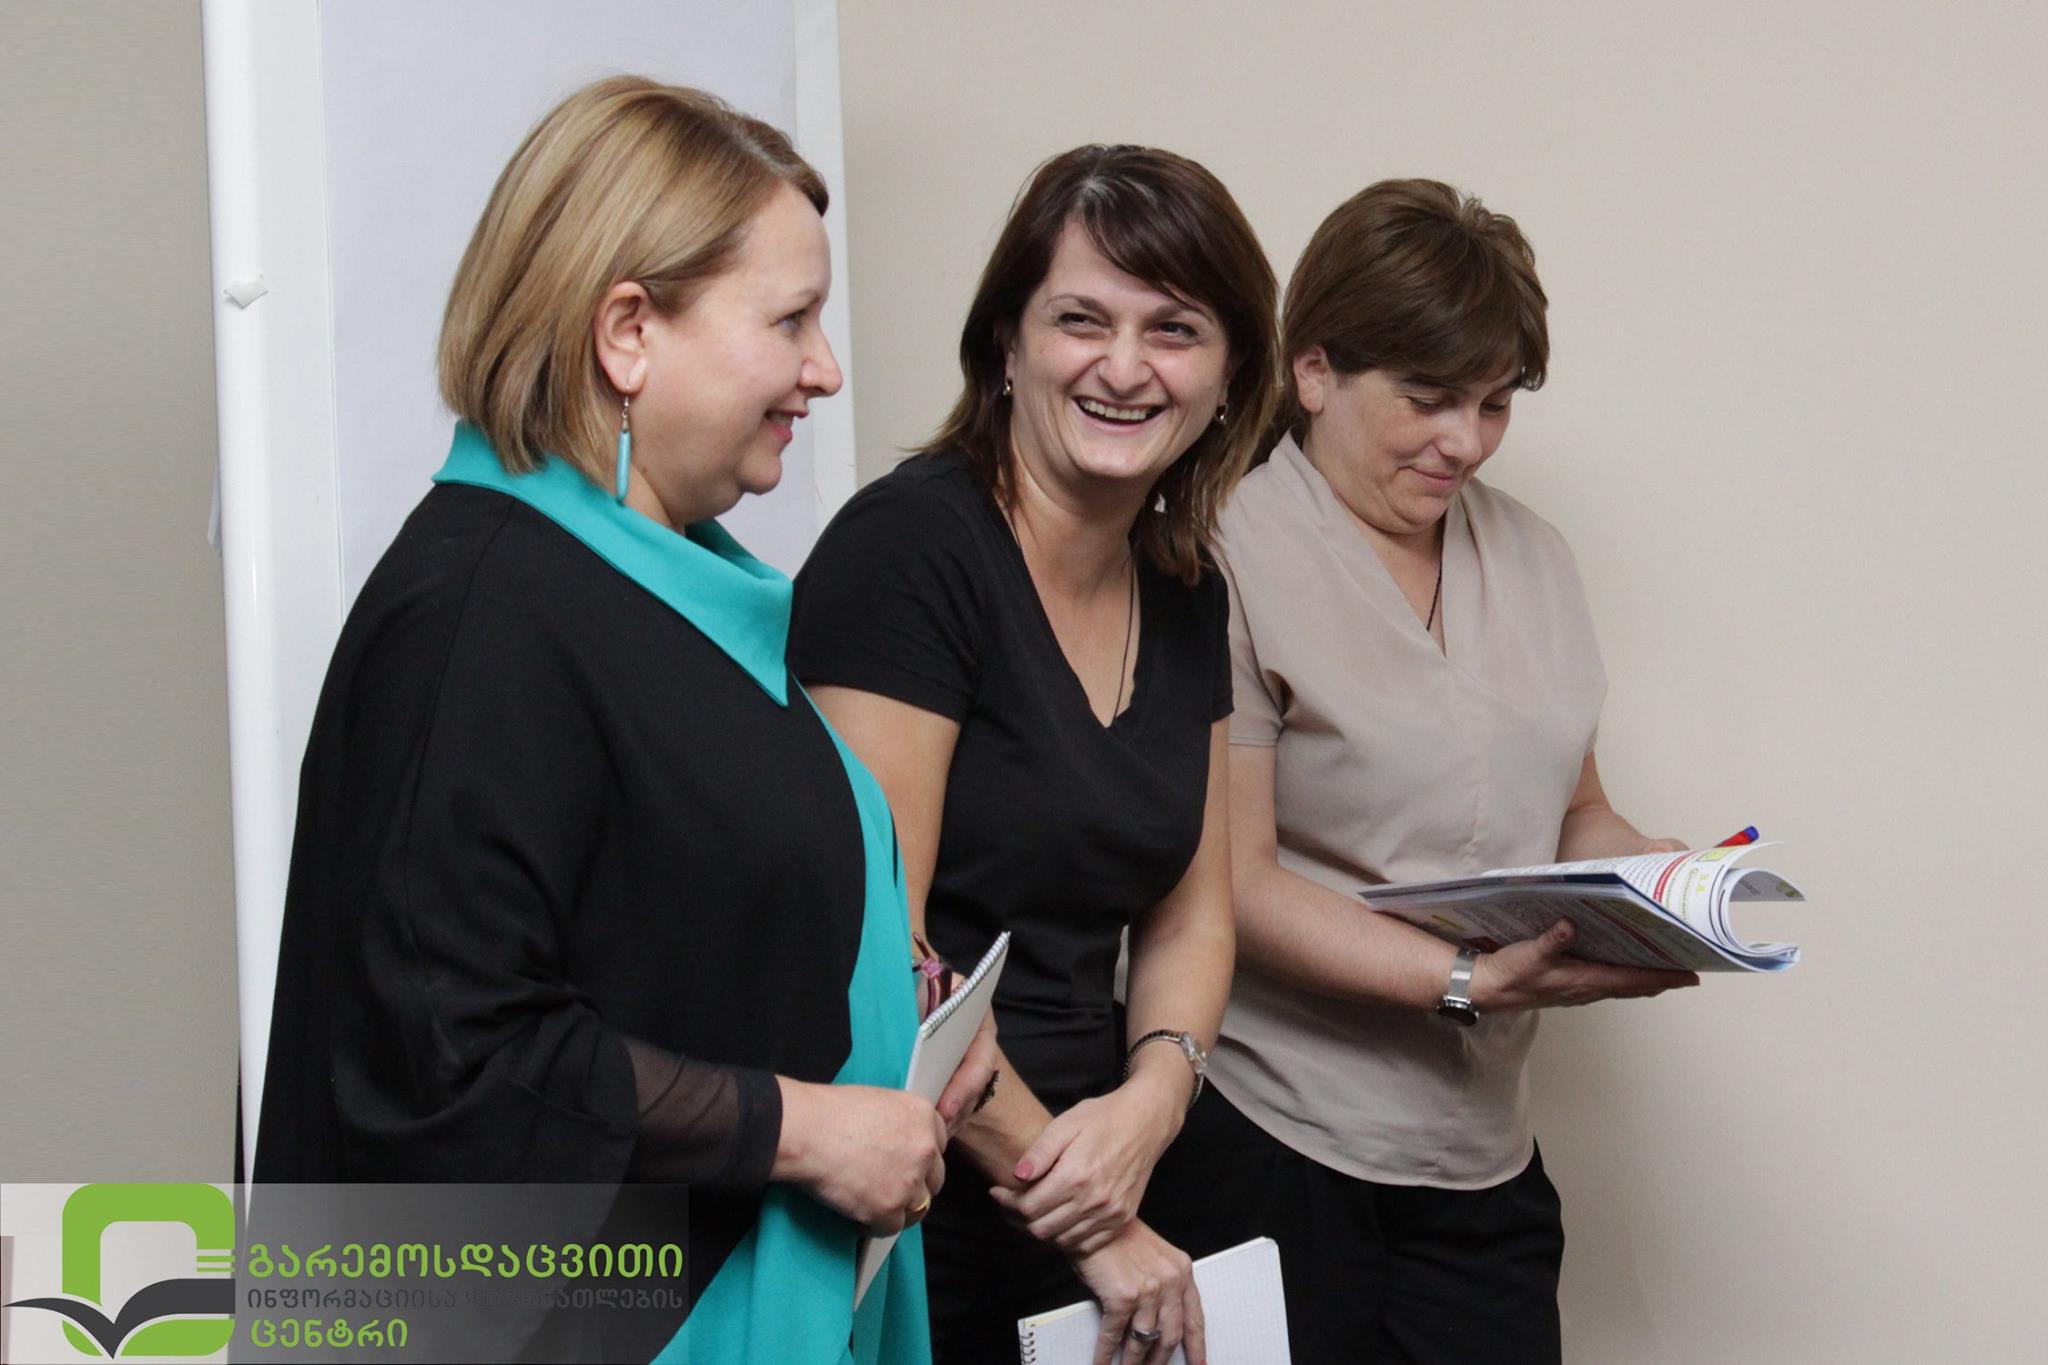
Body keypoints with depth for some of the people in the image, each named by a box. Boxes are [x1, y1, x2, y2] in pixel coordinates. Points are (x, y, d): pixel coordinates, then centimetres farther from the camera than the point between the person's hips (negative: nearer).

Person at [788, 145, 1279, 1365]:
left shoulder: (1185, 595, 7)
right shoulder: (908, 545, -15)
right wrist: (1084, 1219, -14)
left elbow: (1189, 909, 12)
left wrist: (1152, 1099, -9)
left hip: (1078, 1222, 7)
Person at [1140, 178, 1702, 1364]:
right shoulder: (1228, 559, -10)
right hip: (1272, 1139, -6)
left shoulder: (1529, 554, 12)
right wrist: (1473, 983, -23)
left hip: (1482, 1151, 6)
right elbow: (1237, 882, -15)